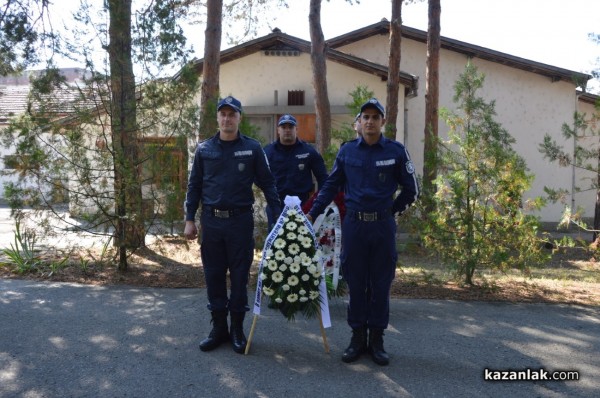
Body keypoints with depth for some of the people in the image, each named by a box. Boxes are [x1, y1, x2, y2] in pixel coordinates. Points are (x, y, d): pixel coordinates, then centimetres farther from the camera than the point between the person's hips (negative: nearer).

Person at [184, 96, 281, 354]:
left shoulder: (252, 148, 0)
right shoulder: (204, 149, 5)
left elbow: (267, 183, 2)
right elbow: (194, 186, 8)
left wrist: (279, 216, -5)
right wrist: (189, 220, 4)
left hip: (241, 221, -2)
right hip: (211, 221, 2)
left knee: (239, 275, 6)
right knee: (213, 275, 9)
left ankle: (237, 329, 21)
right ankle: (219, 327, 23)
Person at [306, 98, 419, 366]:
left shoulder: (396, 151, -1)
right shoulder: (347, 150, 3)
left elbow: (411, 190, 7)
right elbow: (331, 186, 9)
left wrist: (390, 211, 8)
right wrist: (312, 214, 4)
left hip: (383, 226, -1)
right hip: (353, 225, 1)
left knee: (380, 284, 7)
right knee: (356, 283, 8)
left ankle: (376, 339, 21)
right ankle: (358, 337, 21)